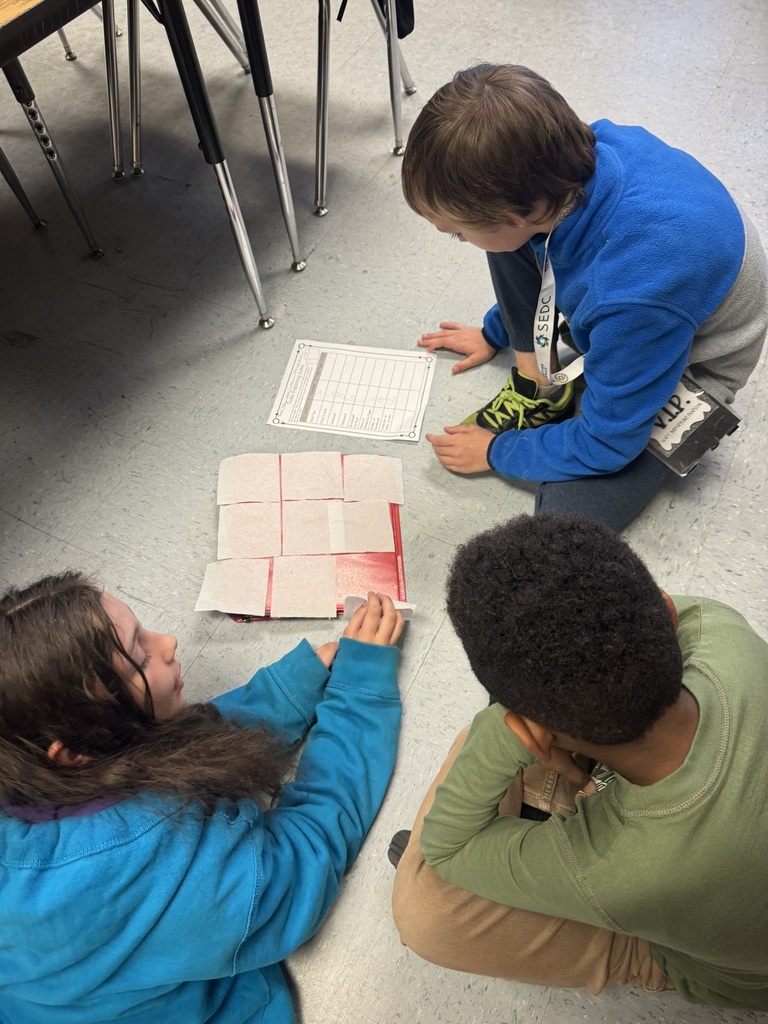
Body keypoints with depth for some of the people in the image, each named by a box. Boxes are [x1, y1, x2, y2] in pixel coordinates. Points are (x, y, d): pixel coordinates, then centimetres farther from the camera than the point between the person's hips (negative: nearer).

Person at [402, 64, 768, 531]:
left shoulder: (637, 293, -44)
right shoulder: (580, 151, -24)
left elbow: (606, 444, -26)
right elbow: (522, 234, 2)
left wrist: (497, 452, -12)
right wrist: (495, 333, 15)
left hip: (684, 366, -6)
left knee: (565, 523, -23)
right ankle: (540, 382, -1)